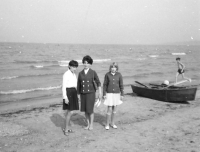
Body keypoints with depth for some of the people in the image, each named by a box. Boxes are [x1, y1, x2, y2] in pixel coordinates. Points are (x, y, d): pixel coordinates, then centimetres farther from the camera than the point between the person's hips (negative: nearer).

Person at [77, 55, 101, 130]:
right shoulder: (80, 73, 3)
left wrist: (100, 92, -19)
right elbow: (78, 84, 8)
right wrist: (78, 94, 9)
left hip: (91, 93, -4)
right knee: (85, 110, 8)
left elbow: (98, 82, -9)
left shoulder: (93, 72, -6)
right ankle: (88, 124, 23)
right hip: (83, 94, 4)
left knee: (90, 109, -5)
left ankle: (91, 125, 12)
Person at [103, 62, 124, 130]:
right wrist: (104, 94, -5)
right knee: (109, 109, -4)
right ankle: (107, 124, 11)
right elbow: (105, 85, -2)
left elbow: (121, 85, 0)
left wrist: (122, 94, -1)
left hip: (116, 94, 2)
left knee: (114, 109, 12)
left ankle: (112, 123, 26)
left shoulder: (119, 75, -6)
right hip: (109, 94, -2)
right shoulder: (107, 75, -8)